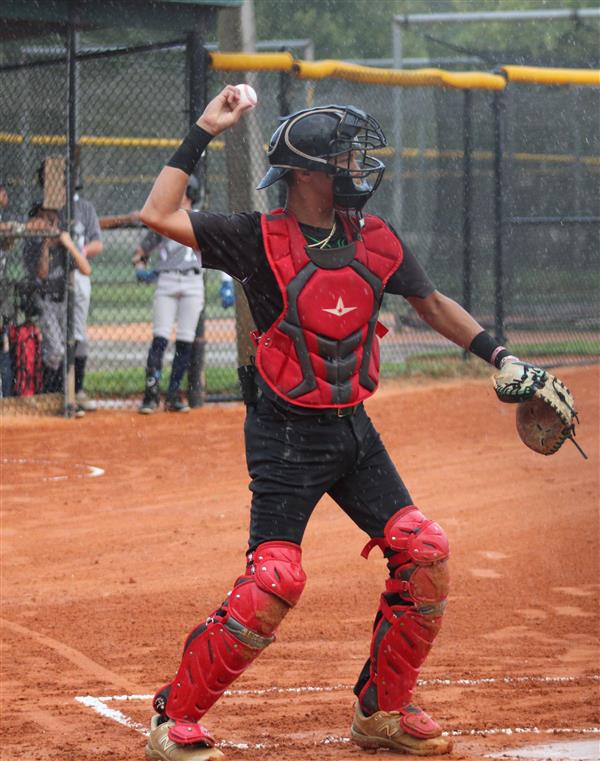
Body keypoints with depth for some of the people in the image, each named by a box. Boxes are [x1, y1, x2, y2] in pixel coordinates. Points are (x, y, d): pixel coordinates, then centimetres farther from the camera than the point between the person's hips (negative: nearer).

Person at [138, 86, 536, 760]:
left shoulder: (374, 240, 4)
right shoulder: (259, 239, -11)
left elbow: (431, 303, 17)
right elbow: (158, 216, -20)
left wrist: (499, 357, 8)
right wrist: (201, 135, -15)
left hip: (353, 428, 6)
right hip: (285, 434, -6)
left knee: (424, 553, -1)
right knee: (276, 578, -16)